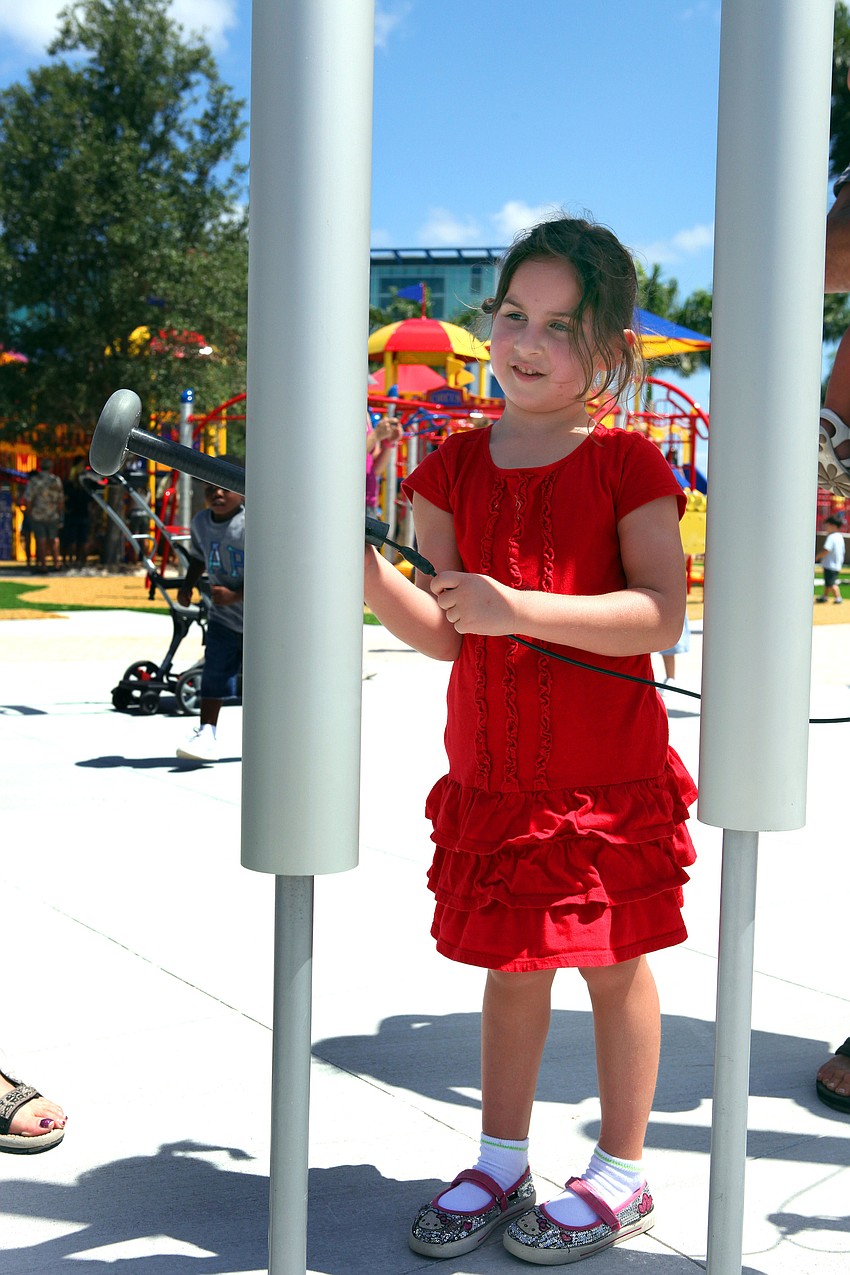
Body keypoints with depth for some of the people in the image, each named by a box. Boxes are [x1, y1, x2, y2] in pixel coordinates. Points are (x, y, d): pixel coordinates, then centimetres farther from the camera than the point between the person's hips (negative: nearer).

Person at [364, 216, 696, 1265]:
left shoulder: (625, 466, -7)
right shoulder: (454, 466, 4)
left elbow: (661, 613, -19)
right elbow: (441, 634, 1)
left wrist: (520, 607, -28)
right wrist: (367, 571, -16)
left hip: (608, 775, -4)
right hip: (491, 775, 4)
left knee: (614, 965, 8)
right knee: (509, 967, 14)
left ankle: (620, 1172, 25)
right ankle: (500, 1164, 30)